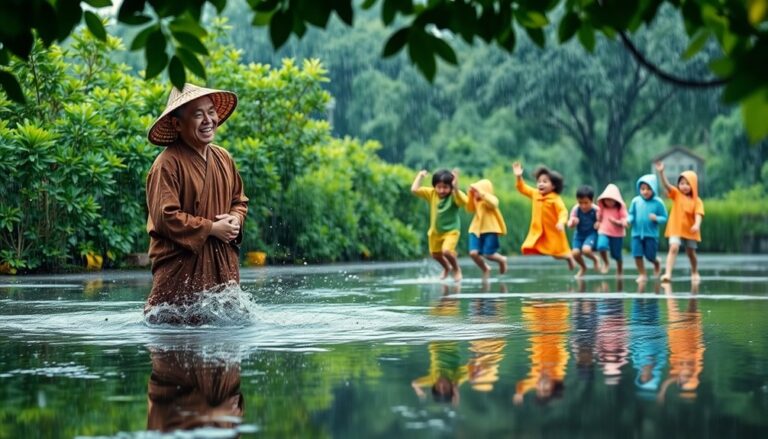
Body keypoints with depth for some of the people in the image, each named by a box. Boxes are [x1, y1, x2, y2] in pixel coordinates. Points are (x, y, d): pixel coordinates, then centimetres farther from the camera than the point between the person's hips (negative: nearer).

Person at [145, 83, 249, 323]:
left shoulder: (223, 157, 11)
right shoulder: (168, 164, -14)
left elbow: (239, 200, 22)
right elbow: (165, 216, -19)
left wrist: (235, 220, -2)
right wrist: (211, 229, -14)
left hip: (223, 263, 7)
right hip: (181, 265, -7)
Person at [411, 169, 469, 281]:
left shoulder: (454, 195, -22)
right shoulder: (431, 193, -9)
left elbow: (463, 202, -45)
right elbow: (414, 190, -16)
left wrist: (456, 188, -57)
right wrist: (420, 176, -13)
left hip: (451, 230, -6)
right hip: (435, 231, 6)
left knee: (446, 251, -26)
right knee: (435, 254, 20)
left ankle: (457, 269, 5)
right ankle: (447, 268, 52)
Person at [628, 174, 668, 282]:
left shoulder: (658, 203, -9)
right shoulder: (636, 201, -3)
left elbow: (664, 218, -5)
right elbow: (631, 214, 5)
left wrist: (656, 218, -24)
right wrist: (629, 220, -16)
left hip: (651, 234, -2)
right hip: (637, 233, 2)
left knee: (650, 256, 6)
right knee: (637, 255, -2)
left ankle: (657, 263, 41)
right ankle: (642, 274, 15)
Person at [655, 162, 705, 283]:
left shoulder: (697, 201, -4)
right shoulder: (676, 194, -3)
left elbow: (698, 214, -16)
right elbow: (666, 184, -18)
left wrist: (697, 225, -37)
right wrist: (661, 172, -35)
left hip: (690, 231, 1)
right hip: (676, 229, -1)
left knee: (691, 253, 15)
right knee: (674, 248, -21)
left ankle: (695, 273, 38)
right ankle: (668, 273, -29)